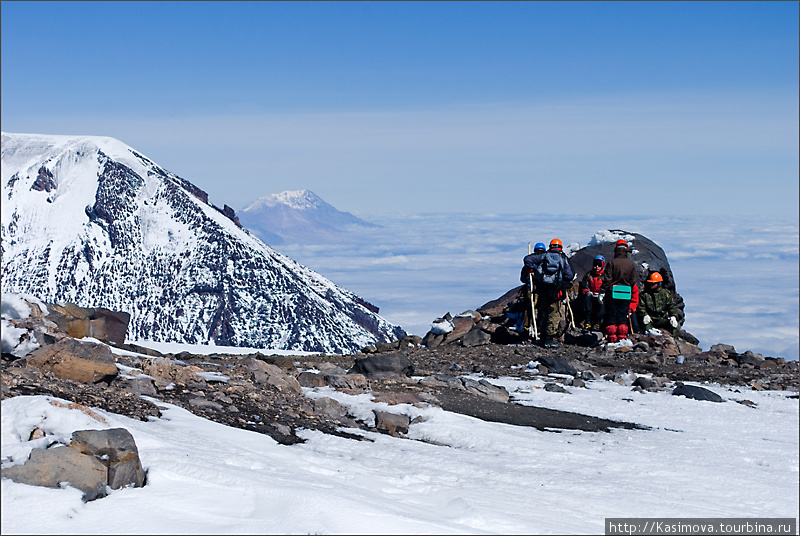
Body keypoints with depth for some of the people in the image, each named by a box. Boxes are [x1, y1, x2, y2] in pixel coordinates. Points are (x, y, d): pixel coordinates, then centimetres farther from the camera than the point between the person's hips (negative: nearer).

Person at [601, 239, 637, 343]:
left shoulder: (612, 262, -7)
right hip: (625, 295, 2)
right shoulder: (631, 264, 2)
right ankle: (622, 337, 6)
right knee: (623, 316, 9)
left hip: (612, 293, -2)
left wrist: (602, 292, -6)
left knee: (611, 316, 4)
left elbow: (607, 279, -10)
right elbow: (633, 281, 6)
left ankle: (612, 337, 0)